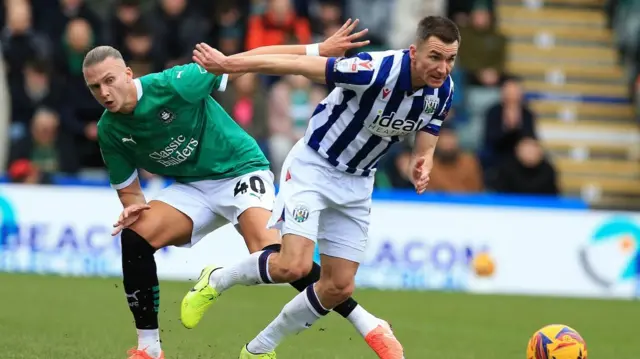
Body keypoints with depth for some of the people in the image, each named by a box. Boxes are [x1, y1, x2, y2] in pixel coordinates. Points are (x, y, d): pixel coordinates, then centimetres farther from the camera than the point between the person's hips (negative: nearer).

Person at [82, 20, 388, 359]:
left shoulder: (171, 85, -22)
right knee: (134, 236, -18)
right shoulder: (109, 132, -5)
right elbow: (129, 194, 6)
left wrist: (319, 50, -22)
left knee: (267, 250, -29)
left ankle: (363, 321, -24)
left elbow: (248, 62, -18)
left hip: (240, 170, -5)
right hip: (192, 187, 5)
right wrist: (132, 209, -20)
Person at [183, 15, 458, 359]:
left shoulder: (442, 91, -10)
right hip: (314, 166, -6)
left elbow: (425, 146, 5)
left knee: (339, 286, 4)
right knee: (293, 264, -23)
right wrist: (228, 63, -28)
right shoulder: (377, 71, -31)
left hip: (357, 183, 6)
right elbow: (300, 65, -27)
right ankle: (217, 280, 7)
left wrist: (422, 164, -20)